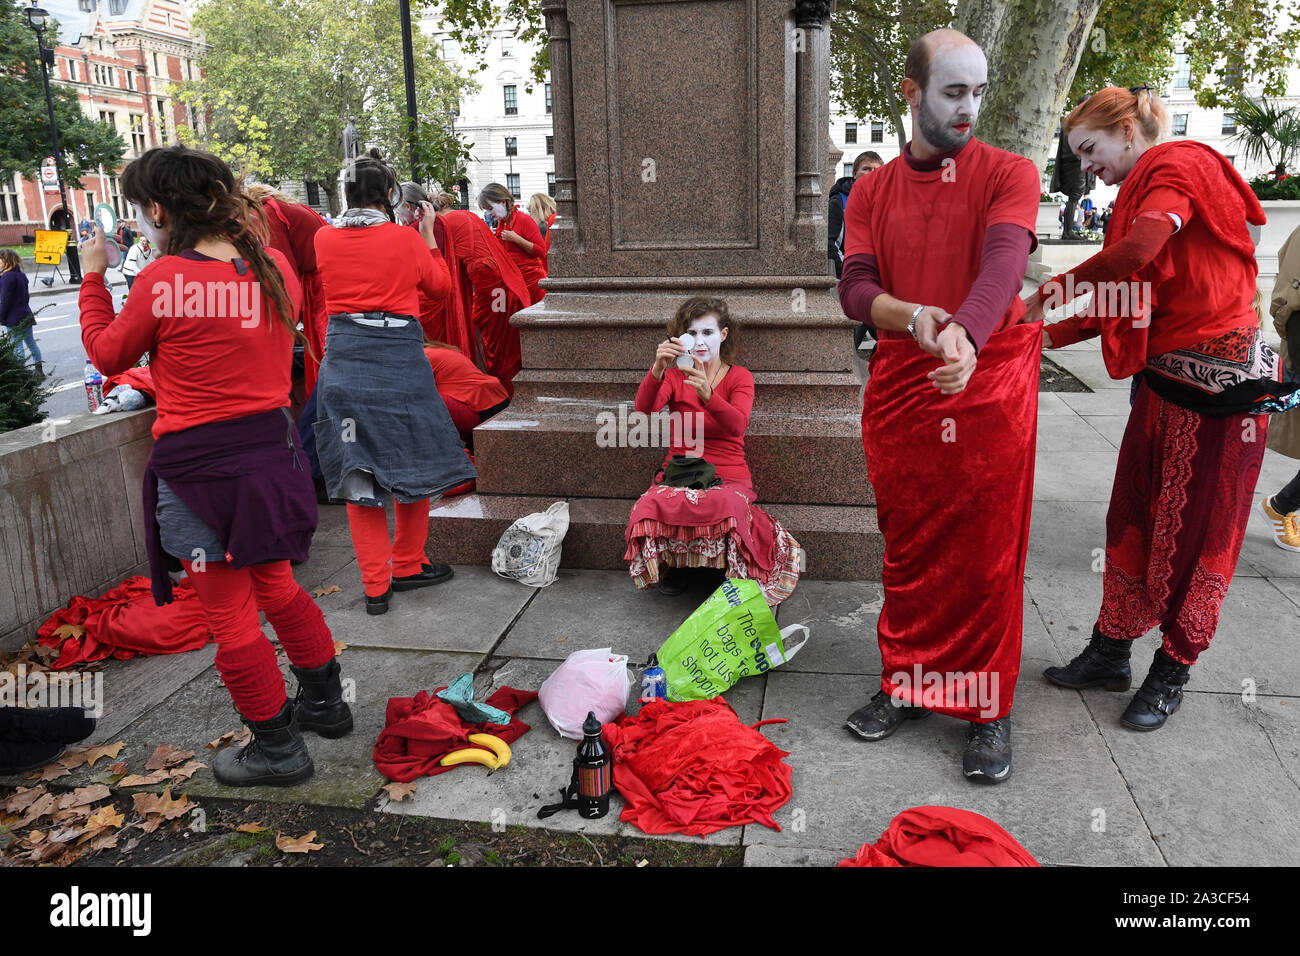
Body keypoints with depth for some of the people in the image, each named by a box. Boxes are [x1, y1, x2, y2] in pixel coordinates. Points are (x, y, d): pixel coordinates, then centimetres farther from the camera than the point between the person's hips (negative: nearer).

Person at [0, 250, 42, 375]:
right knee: (31, 343, 13)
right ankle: (39, 370, 15)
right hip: (26, 315, 9)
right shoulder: (22, 274, 10)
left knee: (17, 347, -4)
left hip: (13, 319, -9)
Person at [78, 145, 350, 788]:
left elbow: (108, 355, 2)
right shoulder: (274, 268, 0)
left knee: (229, 615, 8)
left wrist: (93, 278, 14)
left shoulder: (163, 281, -15)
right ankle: (324, 701, 37)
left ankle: (277, 748, 20)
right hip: (272, 448, 6)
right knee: (275, 585, 25)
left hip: (199, 466, -6)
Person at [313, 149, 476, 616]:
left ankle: (375, 584, 11)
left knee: (357, 473, 7)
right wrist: (428, 235, 17)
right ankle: (407, 565, 25)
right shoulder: (406, 240, -5)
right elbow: (440, 285, 10)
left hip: (342, 358, 3)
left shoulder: (324, 240, 3)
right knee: (412, 464, 13)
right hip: (398, 357, -3)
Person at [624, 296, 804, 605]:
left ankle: (735, 575, -8)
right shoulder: (674, 375, 12)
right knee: (652, 508, -34)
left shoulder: (739, 376, 7)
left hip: (728, 476, -1)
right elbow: (643, 409, -10)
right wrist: (657, 369, -29)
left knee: (728, 507, -39)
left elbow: (737, 425, -16)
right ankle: (669, 565, -2)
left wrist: (707, 395, -35)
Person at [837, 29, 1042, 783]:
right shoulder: (872, 192, 10)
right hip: (899, 391, 3)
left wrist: (964, 333, -39)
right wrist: (911, 315, -25)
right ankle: (907, 683, 29)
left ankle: (990, 709, 19)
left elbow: (1004, 263, -18)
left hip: (990, 392, -2)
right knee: (907, 552, 12)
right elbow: (855, 289, -2)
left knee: (989, 558, 3)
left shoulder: (1009, 174, 0)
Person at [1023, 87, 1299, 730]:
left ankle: (1172, 674, 17)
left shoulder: (1180, 165, -10)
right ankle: (1109, 654, 22)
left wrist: (1051, 291, -15)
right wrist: (1049, 336, 4)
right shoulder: (1140, 192, 16)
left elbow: (1135, 252, -28)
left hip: (1220, 378, -8)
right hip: (1164, 375, 8)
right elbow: (1124, 305, 13)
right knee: (1133, 516, 10)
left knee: (1194, 530, 3)